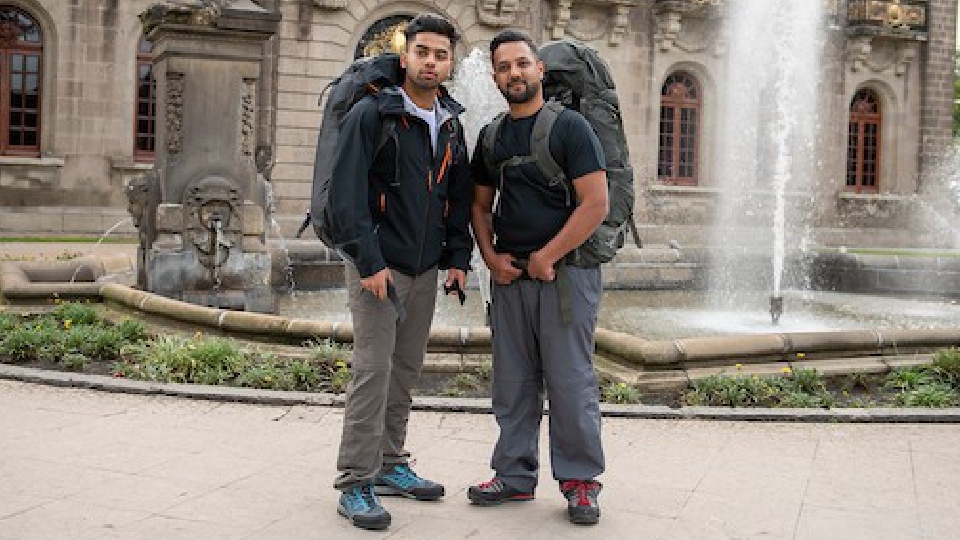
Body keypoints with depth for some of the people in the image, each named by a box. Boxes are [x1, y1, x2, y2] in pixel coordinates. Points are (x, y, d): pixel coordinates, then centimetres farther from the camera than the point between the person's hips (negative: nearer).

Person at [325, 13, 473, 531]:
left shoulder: (451, 125, 12)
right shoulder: (371, 114, -8)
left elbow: (459, 198, 17)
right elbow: (346, 192, -15)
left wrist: (458, 259, 8)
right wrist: (368, 263, -20)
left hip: (426, 270, 7)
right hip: (378, 265, -6)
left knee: (406, 371, 12)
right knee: (373, 372, -8)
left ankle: (390, 465, 25)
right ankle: (356, 484, 0)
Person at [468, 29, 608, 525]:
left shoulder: (570, 126, -5)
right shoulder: (491, 136, 12)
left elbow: (596, 204, -13)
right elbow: (480, 205, 19)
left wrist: (547, 257, -13)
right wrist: (491, 255, 2)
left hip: (565, 271, -5)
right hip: (508, 275, 6)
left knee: (570, 381, -2)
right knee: (512, 382, 10)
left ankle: (580, 480, 11)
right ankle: (515, 475, 21)